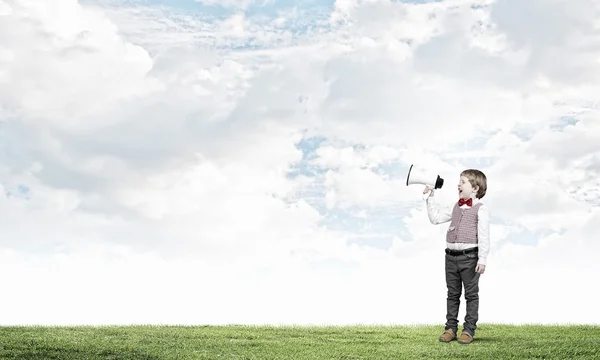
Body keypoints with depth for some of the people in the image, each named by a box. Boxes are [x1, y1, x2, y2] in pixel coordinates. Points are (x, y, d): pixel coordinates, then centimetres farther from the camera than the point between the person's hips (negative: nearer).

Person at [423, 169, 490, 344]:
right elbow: (436, 218, 16)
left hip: (469, 257, -7)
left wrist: (482, 259, -16)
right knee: (452, 294, 11)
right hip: (451, 256, 7)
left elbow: (484, 236, -11)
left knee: (471, 294, 3)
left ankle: (469, 330, 8)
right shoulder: (456, 207, 14)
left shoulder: (481, 209, -7)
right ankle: (450, 328, 16)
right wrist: (430, 199, 14)